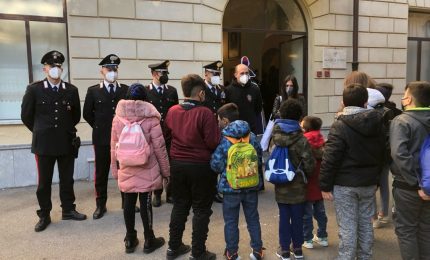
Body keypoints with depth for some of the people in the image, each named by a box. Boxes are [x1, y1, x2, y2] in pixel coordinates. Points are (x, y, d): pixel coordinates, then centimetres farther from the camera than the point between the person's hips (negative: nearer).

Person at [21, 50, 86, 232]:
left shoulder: (71, 90, 2)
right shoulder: (34, 89, -3)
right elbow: (26, 116, 5)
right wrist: (41, 132, 11)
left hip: (67, 143, 2)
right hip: (44, 143, -2)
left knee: (67, 179, 12)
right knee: (44, 182, 7)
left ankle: (68, 210, 26)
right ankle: (44, 215, 20)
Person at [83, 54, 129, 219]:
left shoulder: (126, 90, 3)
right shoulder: (93, 91, 1)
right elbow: (87, 114, 7)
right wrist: (100, 127, 7)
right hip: (102, 138, 0)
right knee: (101, 172, 7)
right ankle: (101, 205, 19)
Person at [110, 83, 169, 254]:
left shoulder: (118, 118, -1)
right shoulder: (150, 118, -9)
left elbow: (113, 147, 5)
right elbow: (159, 147, -7)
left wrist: (115, 170, 16)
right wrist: (165, 170, 2)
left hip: (126, 170, 3)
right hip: (147, 170, -3)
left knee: (128, 203, 12)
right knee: (145, 203, 6)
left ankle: (130, 240, 25)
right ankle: (149, 241, 19)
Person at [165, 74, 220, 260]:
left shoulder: (172, 111, -1)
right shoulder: (205, 113, -18)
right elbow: (213, 143, -18)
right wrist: (218, 134, 2)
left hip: (177, 164, 5)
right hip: (201, 166, -5)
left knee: (179, 205, 19)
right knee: (201, 209, 9)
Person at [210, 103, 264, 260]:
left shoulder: (222, 140, -14)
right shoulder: (251, 136, -1)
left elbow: (215, 165, -13)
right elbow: (259, 159, 5)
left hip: (231, 187, -4)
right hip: (251, 185, 4)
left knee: (231, 221, 11)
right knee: (253, 219, 17)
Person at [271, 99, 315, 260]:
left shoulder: (275, 135, -5)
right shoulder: (301, 139, -15)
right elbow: (309, 163, -15)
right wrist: (306, 176, 3)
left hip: (280, 184, 2)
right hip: (297, 185, -2)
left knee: (284, 217, 11)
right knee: (297, 217, 12)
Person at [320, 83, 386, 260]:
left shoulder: (340, 126, -16)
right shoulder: (378, 124, 4)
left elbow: (330, 159, -18)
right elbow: (381, 154, 14)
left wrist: (325, 185, -10)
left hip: (345, 184, -6)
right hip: (369, 183, 6)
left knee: (347, 227, 2)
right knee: (366, 223, 17)